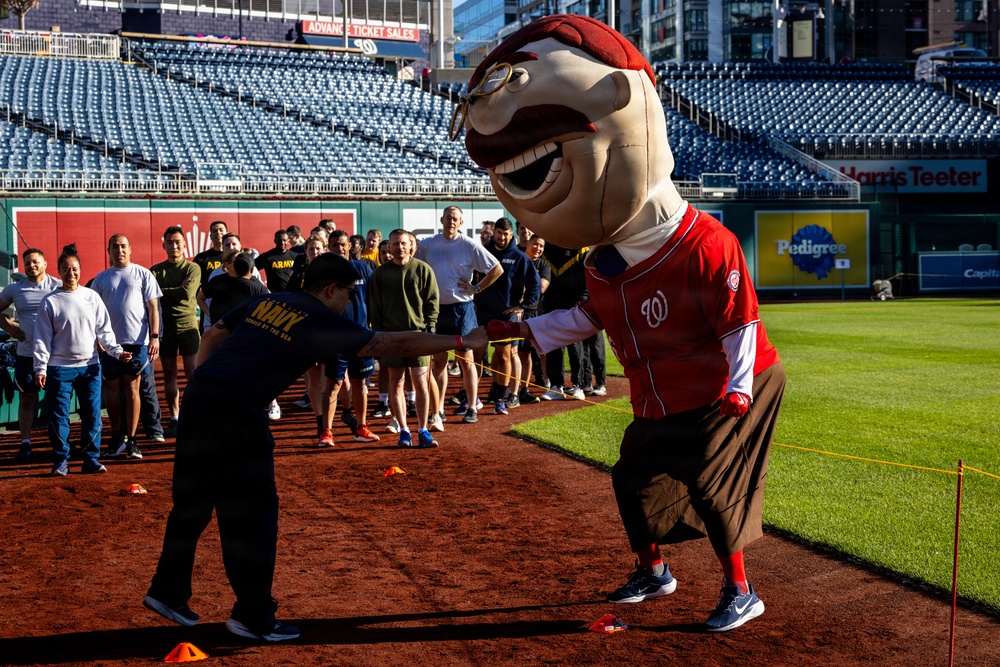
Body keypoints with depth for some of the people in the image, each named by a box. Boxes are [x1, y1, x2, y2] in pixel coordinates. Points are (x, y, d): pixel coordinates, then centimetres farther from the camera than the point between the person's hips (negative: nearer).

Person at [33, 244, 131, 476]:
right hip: (59, 368, -2)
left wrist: (117, 351, -4)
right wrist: (40, 368, -7)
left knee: (92, 415, 3)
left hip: (90, 366, 2)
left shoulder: (92, 297, 7)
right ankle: (61, 461, 10)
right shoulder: (50, 302, 0)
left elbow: (104, 330, 9)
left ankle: (91, 458, 12)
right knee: (58, 416, 0)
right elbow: (42, 338, -1)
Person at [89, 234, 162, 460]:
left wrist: (154, 336, -7)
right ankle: (117, 436, 17)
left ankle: (131, 440, 4)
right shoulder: (101, 279, 12)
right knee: (111, 389, 4)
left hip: (137, 340, -2)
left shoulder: (142, 274, 5)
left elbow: (153, 307, 2)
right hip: (110, 341, 2)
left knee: (132, 388, -1)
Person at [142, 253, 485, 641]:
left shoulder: (265, 302, 18)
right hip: (238, 411, -7)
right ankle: (253, 616, 10)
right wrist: (462, 342, 5)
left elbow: (214, 335, 21)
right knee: (253, 513, 3)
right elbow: (397, 344, -1)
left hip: (198, 395, 8)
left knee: (192, 503, 18)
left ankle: (167, 591, 29)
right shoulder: (324, 323, -1)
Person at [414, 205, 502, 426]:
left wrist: (477, 288, -7)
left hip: (461, 308, -3)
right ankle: (438, 410, 13)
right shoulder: (427, 245, 2)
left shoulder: (469, 246, -7)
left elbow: (497, 269, -4)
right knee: (439, 361, 8)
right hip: (436, 308, 3)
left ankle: (472, 408, 9)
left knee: (465, 360, 2)